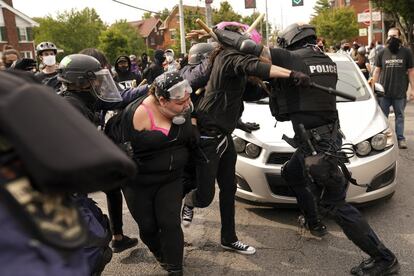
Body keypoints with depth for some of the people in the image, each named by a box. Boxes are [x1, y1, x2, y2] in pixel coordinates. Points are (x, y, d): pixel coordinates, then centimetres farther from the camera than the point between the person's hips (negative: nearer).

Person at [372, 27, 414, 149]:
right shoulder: (382, 53, 4)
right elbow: (377, 71, 7)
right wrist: (373, 87, 2)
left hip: (400, 92, -1)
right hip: (383, 91, 1)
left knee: (399, 115, 8)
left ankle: (400, 138, 15)